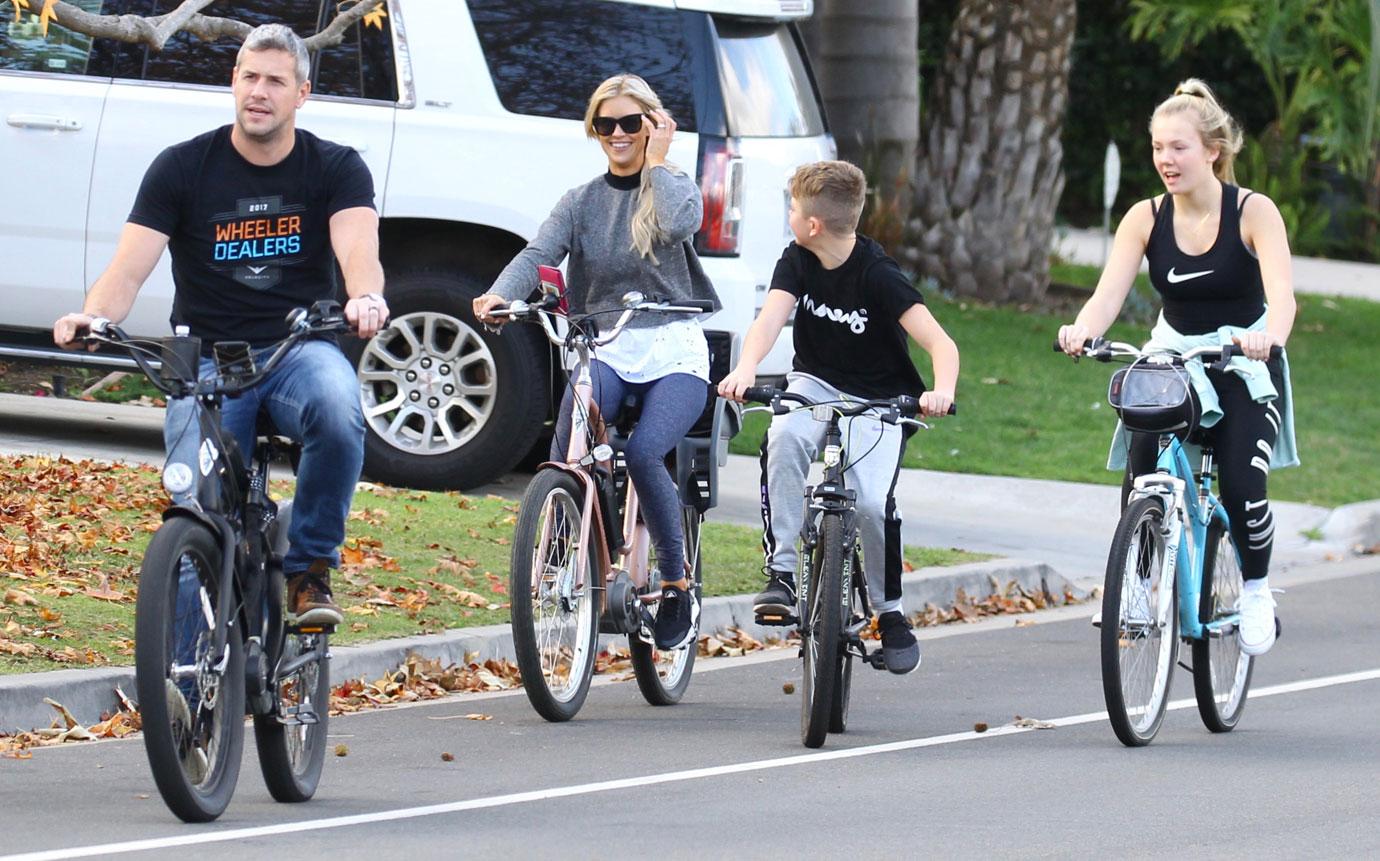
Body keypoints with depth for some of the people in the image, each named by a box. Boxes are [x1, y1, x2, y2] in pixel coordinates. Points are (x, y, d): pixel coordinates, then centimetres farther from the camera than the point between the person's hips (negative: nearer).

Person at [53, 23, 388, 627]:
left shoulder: (336, 169, 3)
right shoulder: (183, 168, 2)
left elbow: (357, 249, -16)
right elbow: (129, 267, -7)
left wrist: (366, 299, -41)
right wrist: (92, 315, -31)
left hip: (300, 349, 0)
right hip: (207, 358, 0)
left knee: (338, 413, -36)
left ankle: (310, 570, -15)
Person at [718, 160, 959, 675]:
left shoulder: (879, 276, -21)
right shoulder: (797, 262, -7)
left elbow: (940, 343, -28)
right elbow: (770, 318, -21)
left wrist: (941, 391, -49)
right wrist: (745, 370, -43)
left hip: (878, 400, -3)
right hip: (817, 385, 3)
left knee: (872, 502, -23)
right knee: (785, 437, -31)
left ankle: (890, 610, 1)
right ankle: (782, 572, -23)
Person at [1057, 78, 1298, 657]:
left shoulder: (1253, 212, -15)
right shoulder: (1146, 218, -7)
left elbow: (1282, 294, -28)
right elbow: (1109, 293, -18)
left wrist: (1269, 337, -51)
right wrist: (1081, 330, -41)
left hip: (1244, 365, -3)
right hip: (1172, 358, 3)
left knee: (1242, 485, -20)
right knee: (1141, 476, -19)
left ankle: (1256, 592, 5)